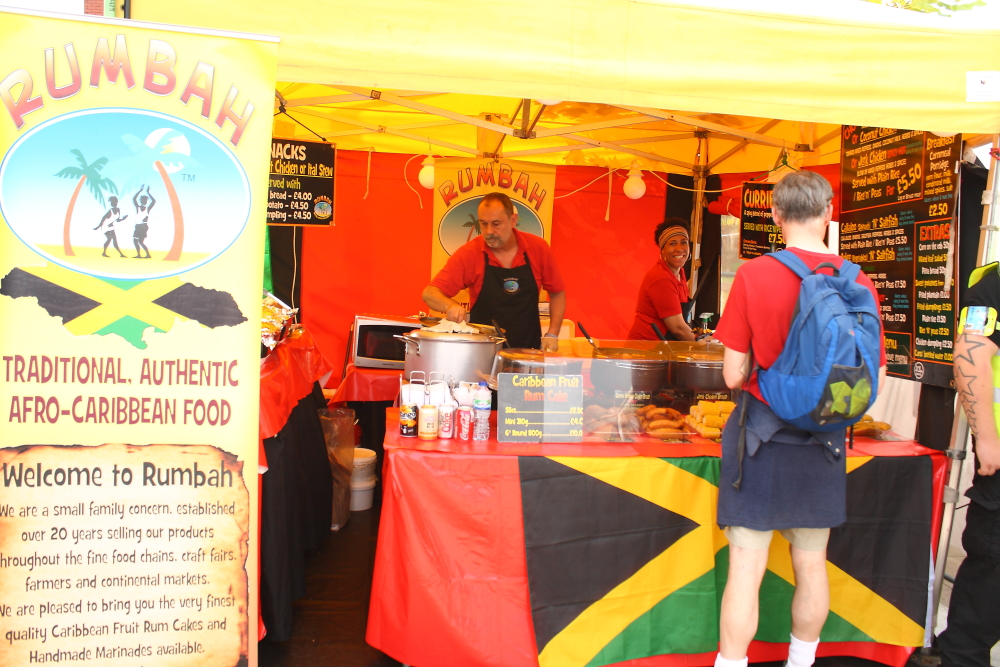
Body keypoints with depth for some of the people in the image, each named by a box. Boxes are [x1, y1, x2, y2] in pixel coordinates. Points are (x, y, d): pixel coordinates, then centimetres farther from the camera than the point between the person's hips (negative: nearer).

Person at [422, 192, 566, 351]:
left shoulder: (538, 248, 0)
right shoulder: (469, 253, -5)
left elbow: (558, 293, 13)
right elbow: (429, 293, -8)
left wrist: (552, 335, 2)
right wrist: (450, 306, -29)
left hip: (528, 351, 2)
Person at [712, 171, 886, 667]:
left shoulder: (753, 275, -14)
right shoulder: (858, 282, -6)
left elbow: (733, 375, -11)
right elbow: (874, 383, 0)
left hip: (762, 436, -3)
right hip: (823, 442, 4)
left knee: (745, 568, 4)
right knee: (812, 565, 18)